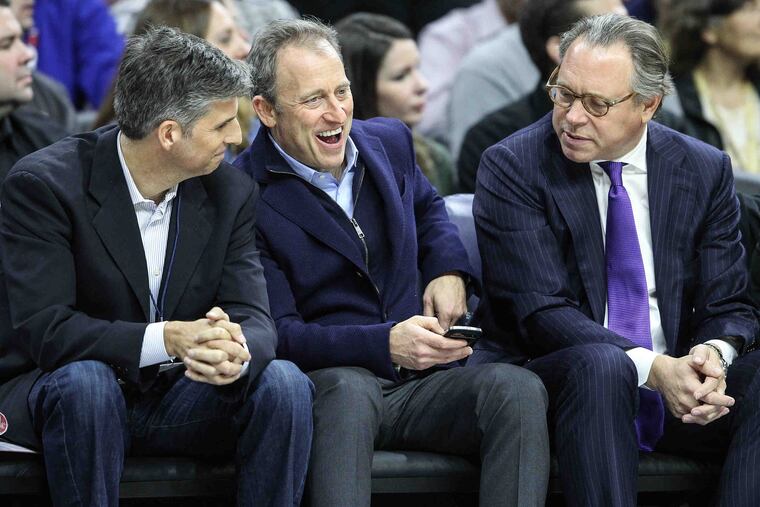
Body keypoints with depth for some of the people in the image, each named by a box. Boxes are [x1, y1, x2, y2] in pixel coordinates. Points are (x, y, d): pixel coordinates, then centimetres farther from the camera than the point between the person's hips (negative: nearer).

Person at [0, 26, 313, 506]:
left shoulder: (230, 192, 0)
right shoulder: (43, 184, -16)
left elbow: (254, 318, -7)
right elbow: (44, 328, -24)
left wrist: (238, 353, -34)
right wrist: (168, 339, -37)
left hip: (175, 401, 4)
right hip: (56, 392, -4)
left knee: (284, 382, -22)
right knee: (85, 381, -37)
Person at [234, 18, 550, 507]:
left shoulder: (389, 141, 11)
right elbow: (278, 333, -12)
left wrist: (448, 269, 12)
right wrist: (385, 344, -26)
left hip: (419, 381, 5)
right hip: (323, 383, -5)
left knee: (520, 389, -26)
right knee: (348, 389, -41)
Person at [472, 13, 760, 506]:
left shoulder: (706, 171, 5)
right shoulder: (512, 167, -5)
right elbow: (540, 311, -14)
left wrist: (713, 353, -20)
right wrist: (653, 368, -27)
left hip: (676, 383, 3)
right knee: (601, 365, -36)